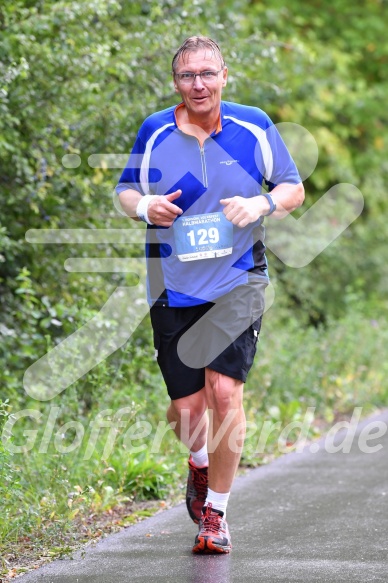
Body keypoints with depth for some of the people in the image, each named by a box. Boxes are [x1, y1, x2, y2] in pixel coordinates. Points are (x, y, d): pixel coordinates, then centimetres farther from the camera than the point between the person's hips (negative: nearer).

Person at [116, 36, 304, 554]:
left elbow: (294, 189, 9)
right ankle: (201, 463, 40)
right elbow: (126, 190, 14)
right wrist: (144, 206, -10)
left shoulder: (254, 127, 0)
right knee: (186, 411, 2)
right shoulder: (154, 132, 2)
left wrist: (262, 204, -13)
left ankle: (216, 511, -1)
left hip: (238, 282, -1)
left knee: (224, 388, -17)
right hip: (174, 285, 1)